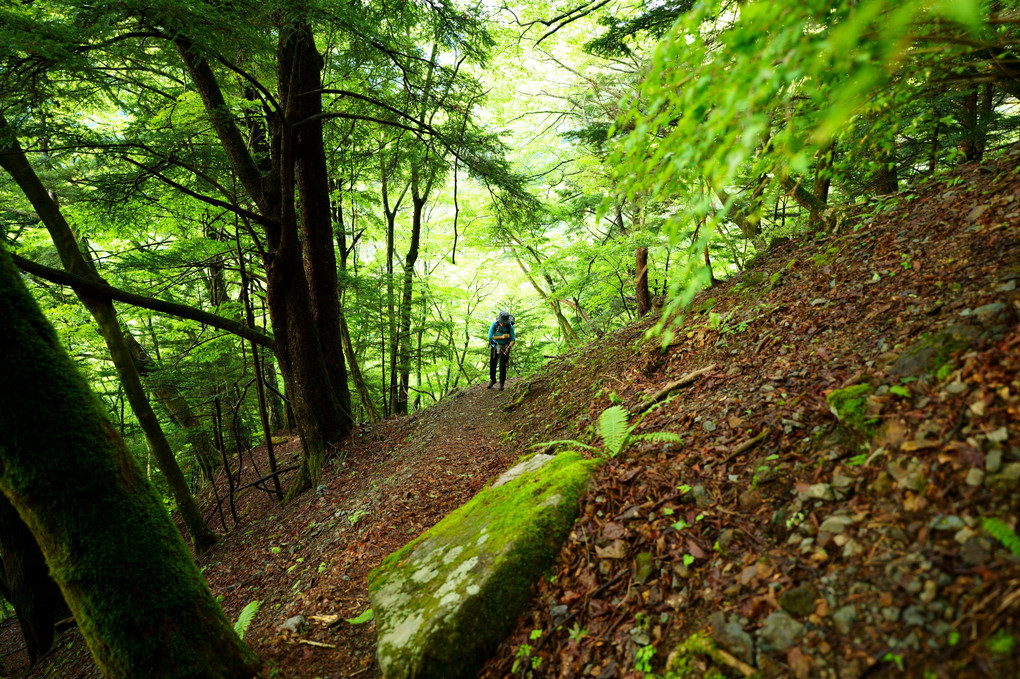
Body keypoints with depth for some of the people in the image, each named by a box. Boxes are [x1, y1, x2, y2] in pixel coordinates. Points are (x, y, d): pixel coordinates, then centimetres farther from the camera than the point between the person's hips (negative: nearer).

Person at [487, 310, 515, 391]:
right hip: (494, 347, 2)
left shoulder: (510, 327, -20)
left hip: (504, 348, -2)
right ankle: (492, 380, 33)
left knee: (502, 366, -6)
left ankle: (501, 383, 11)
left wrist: (508, 347, -34)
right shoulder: (494, 324, -19)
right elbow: (490, 337, -20)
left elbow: (513, 340, -16)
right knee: (492, 365, 10)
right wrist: (501, 337, -28)